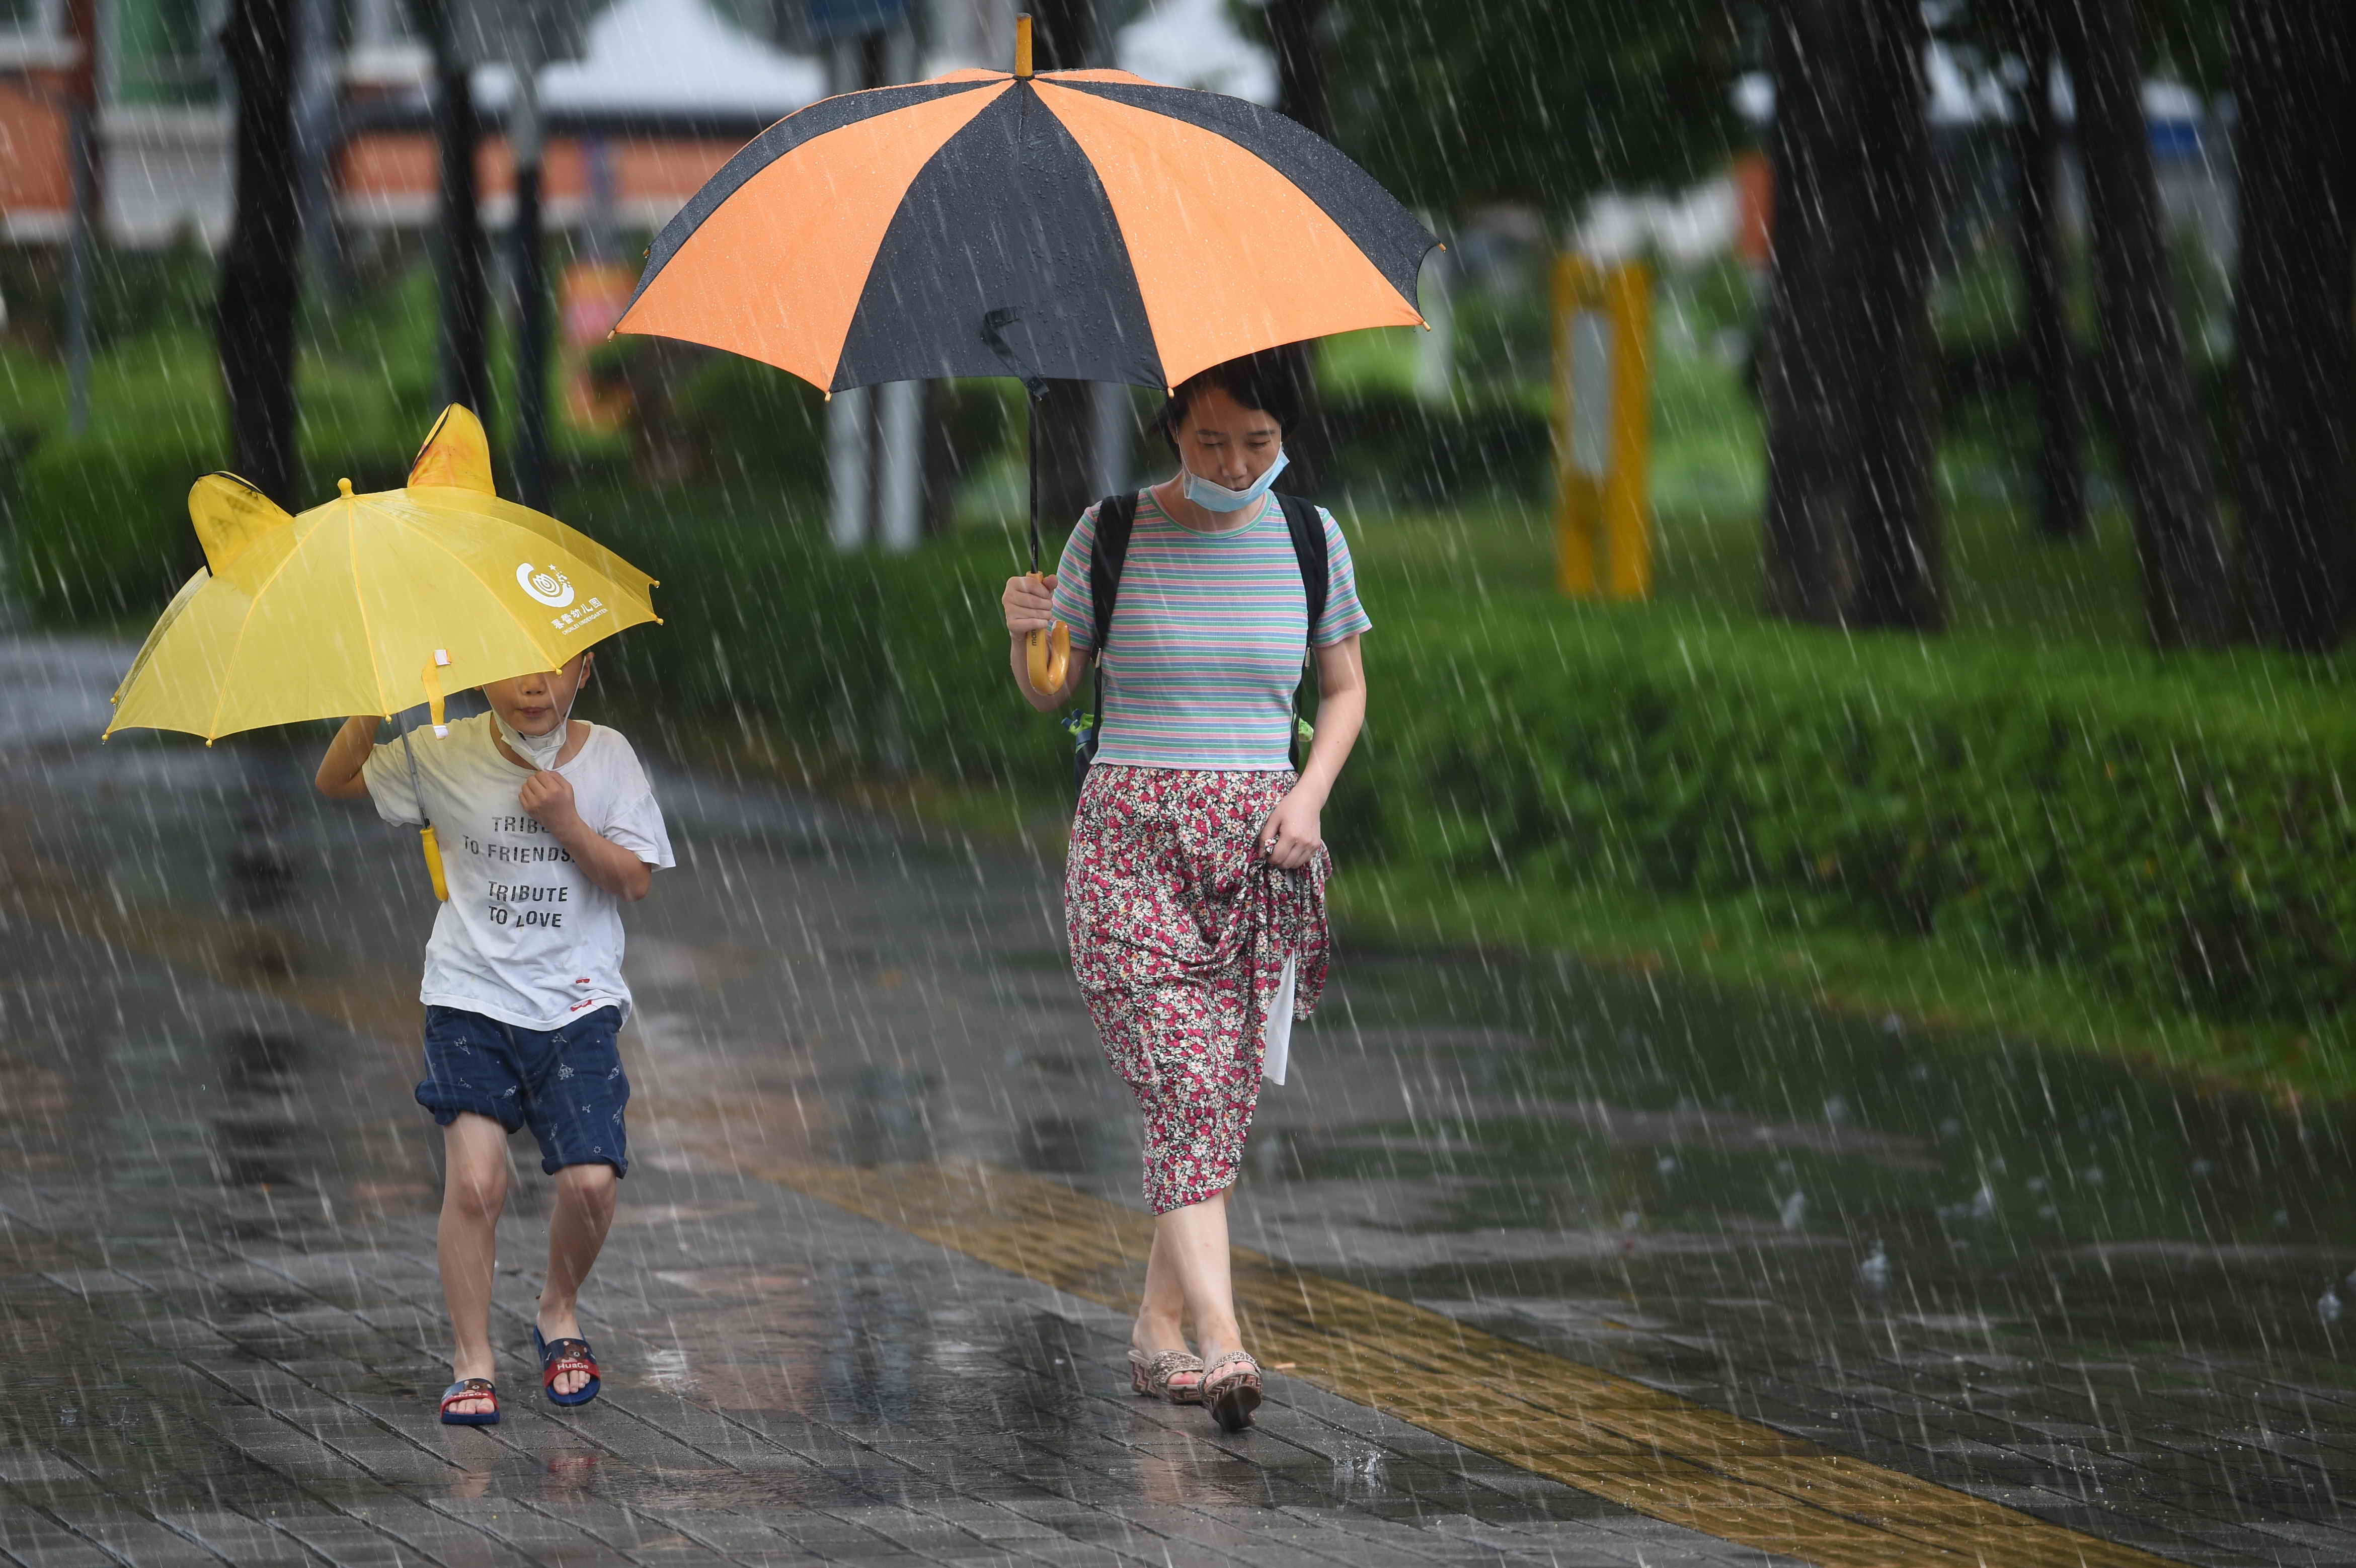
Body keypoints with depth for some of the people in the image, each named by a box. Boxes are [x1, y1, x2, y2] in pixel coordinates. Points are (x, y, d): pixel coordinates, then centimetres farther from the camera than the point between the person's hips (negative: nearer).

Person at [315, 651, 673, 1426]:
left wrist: (567, 825, -16)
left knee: (590, 1182, -11)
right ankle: (472, 1362, 0)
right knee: (475, 1181, -14)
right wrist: (371, 704, -13)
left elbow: (636, 881, 0)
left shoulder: (607, 757, 1)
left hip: (576, 1004, 1)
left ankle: (559, 1311, 19)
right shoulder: (445, 756, 0)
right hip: (470, 998, -1)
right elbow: (335, 783, 4)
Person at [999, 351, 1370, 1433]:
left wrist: (1310, 793, 1)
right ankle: (1221, 1339, -26)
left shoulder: (1308, 538, 6)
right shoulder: (1112, 532, -1)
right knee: (1182, 1081, -16)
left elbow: (1344, 688, 17)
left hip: (1258, 845, 3)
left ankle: (1159, 1325, 13)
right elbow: (1050, 694, 7)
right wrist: (1025, 635, -15)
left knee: (1223, 1095, 0)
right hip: (1131, 838, -3)